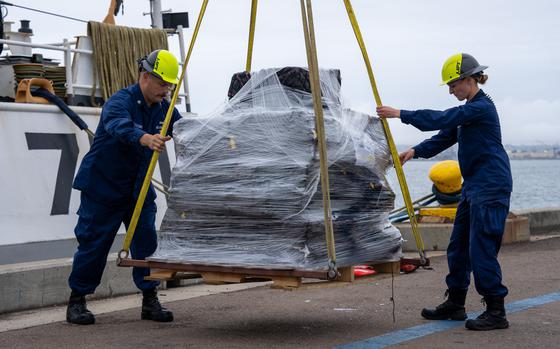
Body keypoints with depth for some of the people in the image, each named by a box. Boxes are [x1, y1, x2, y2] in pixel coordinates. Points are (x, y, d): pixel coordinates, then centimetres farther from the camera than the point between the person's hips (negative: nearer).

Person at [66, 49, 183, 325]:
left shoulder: (163, 108, 4)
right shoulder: (120, 101, -21)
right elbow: (119, 126, -43)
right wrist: (145, 138, -62)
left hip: (138, 188, 6)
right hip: (102, 186, -6)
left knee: (147, 240, -1)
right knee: (93, 242, -2)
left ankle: (150, 300, 9)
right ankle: (76, 301, 12)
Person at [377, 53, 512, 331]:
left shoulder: (482, 107, -15)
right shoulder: (469, 109, 17)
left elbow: (441, 120, -21)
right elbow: (445, 136, 16)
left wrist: (401, 114, -17)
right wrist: (416, 151, 1)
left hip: (491, 188, -10)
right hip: (473, 186, 10)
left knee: (481, 249, -10)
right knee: (458, 247, 14)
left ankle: (496, 312, -3)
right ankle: (455, 303, 24)